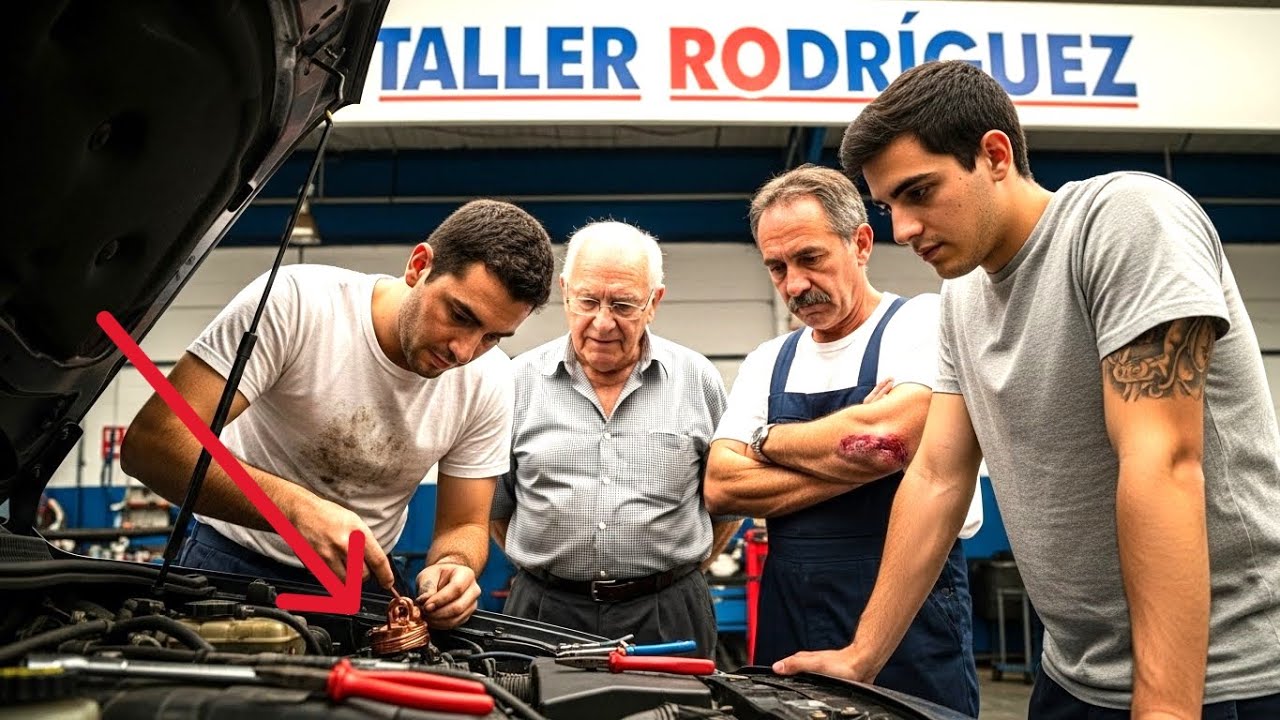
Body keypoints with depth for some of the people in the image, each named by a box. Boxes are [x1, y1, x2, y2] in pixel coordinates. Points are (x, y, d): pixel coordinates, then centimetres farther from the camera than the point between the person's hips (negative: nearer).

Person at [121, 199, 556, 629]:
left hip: (364, 581, 4)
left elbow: (465, 525, -1)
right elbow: (149, 442, -28)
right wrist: (297, 508, -41)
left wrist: (453, 565, -25)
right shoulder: (295, 302, -24)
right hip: (233, 563, -3)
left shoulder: (489, 382, -12)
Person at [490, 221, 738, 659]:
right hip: (544, 611, 1)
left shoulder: (698, 380, 1)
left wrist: (684, 571, 6)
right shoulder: (520, 381, 1)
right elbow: (494, 501, 11)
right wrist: (543, 571, 7)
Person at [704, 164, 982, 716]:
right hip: (788, 628, 5)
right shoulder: (767, 363, 10)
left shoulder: (926, 321, -5)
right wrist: (857, 460, -13)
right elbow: (721, 488, -2)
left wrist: (767, 439, -6)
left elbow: (889, 436, -24)